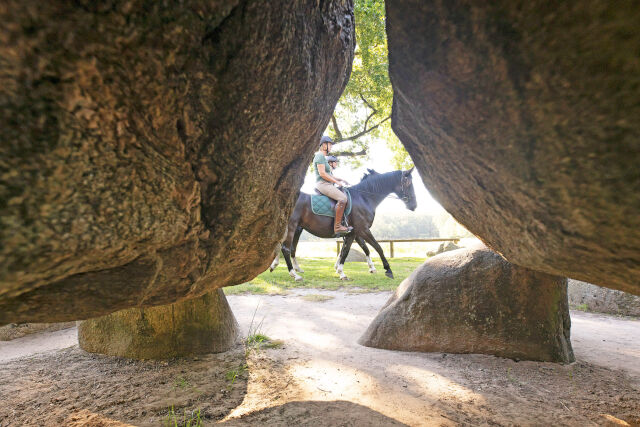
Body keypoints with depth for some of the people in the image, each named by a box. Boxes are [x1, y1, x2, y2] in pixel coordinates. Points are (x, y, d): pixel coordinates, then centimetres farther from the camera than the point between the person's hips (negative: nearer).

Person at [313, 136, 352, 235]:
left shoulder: (323, 157, 23)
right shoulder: (320, 156, -9)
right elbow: (322, 174, -19)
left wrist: (340, 179, 16)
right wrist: (336, 182, -14)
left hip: (326, 184, 11)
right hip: (322, 184, -11)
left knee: (345, 195, 16)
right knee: (342, 198, -26)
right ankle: (337, 226, -27)